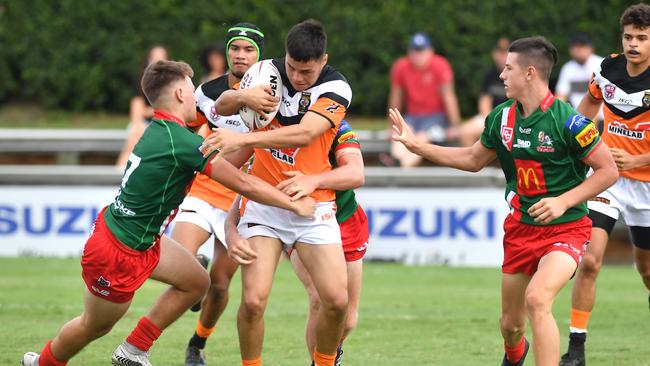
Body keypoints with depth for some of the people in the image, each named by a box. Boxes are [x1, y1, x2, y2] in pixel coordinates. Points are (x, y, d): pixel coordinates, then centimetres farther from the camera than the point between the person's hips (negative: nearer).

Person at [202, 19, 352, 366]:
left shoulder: (336, 88, -12)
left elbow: (304, 134, -29)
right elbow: (221, 106, 9)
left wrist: (242, 138, -38)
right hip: (263, 202, 1)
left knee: (336, 300, -11)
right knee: (253, 300, -13)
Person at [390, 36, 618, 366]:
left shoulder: (567, 121, -18)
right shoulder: (502, 117, 2)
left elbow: (608, 171, -13)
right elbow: (473, 159, 19)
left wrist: (563, 201, -22)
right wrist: (417, 146, 16)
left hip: (565, 228, -6)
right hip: (520, 226, 6)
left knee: (537, 298, -31)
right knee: (510, 323, 13)